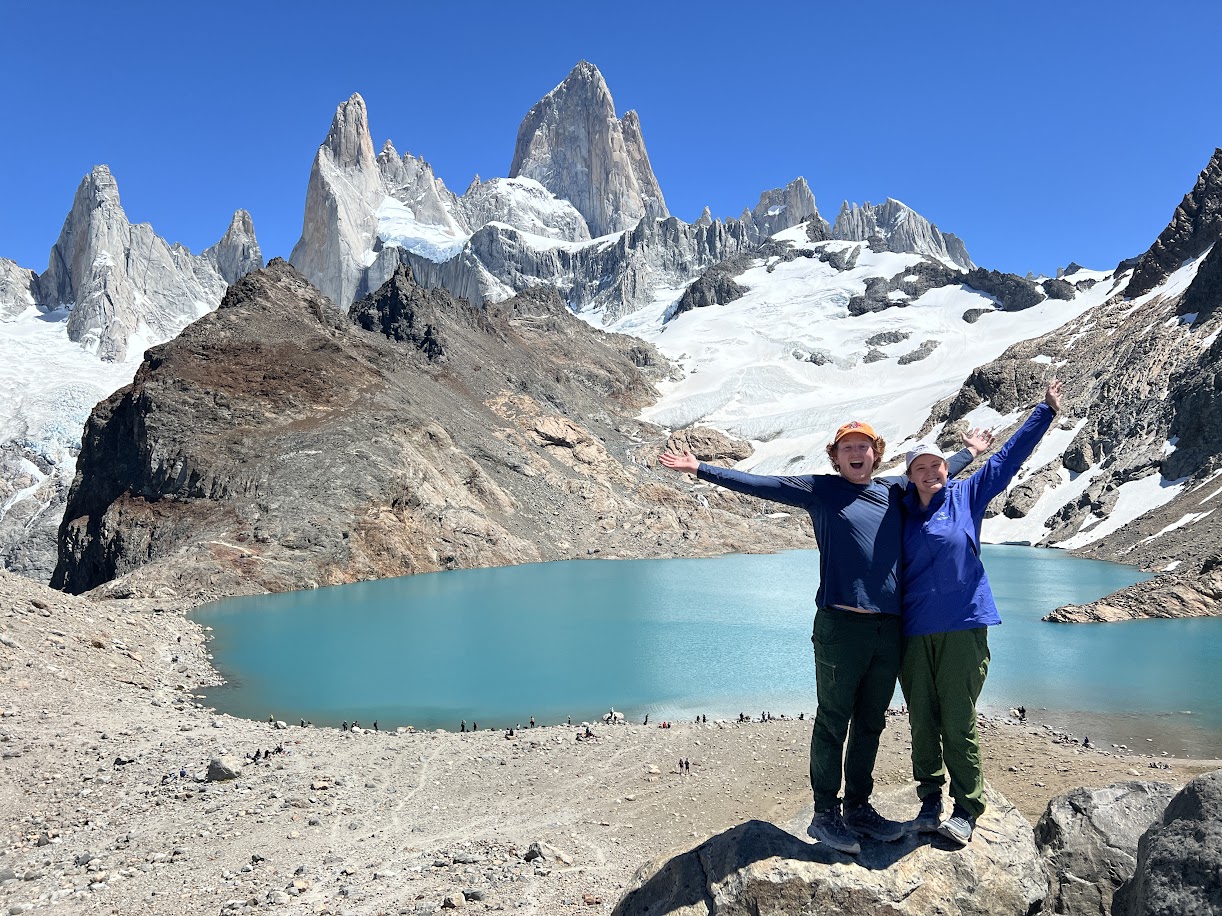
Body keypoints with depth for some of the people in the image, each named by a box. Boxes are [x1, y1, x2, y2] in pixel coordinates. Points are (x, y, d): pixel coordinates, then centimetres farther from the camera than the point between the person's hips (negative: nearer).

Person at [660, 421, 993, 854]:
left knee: (870, 723, 13)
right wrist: (699, 468, -3)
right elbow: (757, 484, 0)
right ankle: (825, 814, 13)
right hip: (840, 624, -5)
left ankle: (858, 808, 27)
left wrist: (970, 451, 45)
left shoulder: (894, 490, 15)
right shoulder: (820, 489, 2)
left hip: (889, 627, 5)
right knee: (833, 722, 2)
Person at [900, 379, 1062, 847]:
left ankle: (966, 809, 12)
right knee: (922, 723, 7)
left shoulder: (967, 494, 6)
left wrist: (1045, 411, 7)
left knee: (958, 723, -1)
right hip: (913, 632, 3)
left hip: (962, 628, -2)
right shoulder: (901, 512, 11)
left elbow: (1009, 455, 8)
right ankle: (930, 803, 20)